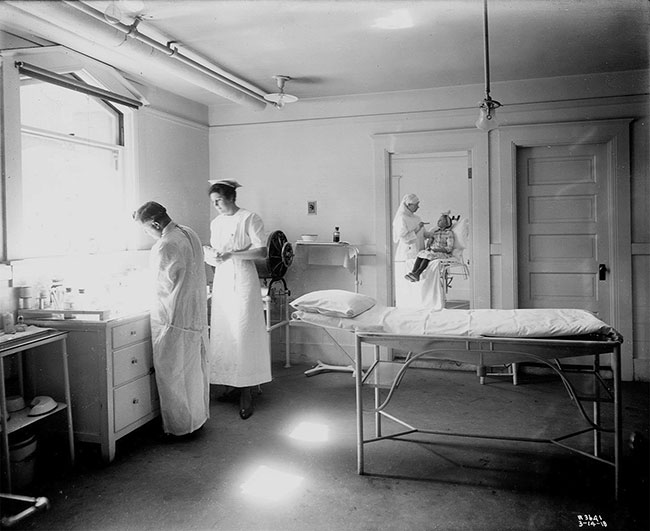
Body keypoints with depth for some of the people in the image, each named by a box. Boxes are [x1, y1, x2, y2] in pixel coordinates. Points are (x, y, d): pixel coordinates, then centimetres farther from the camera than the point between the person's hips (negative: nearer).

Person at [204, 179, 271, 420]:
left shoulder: (250, 219, -5)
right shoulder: (216, 223, 15)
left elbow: (262, 252, -11)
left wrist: (231, 254, -19)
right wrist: (210, 255, -2)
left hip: (243, 281, -6)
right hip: (221, 281, 7)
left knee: (243, 333, -7)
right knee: (223, 333, 6)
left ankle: (247, 394, -1)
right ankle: (234, 384, 18)